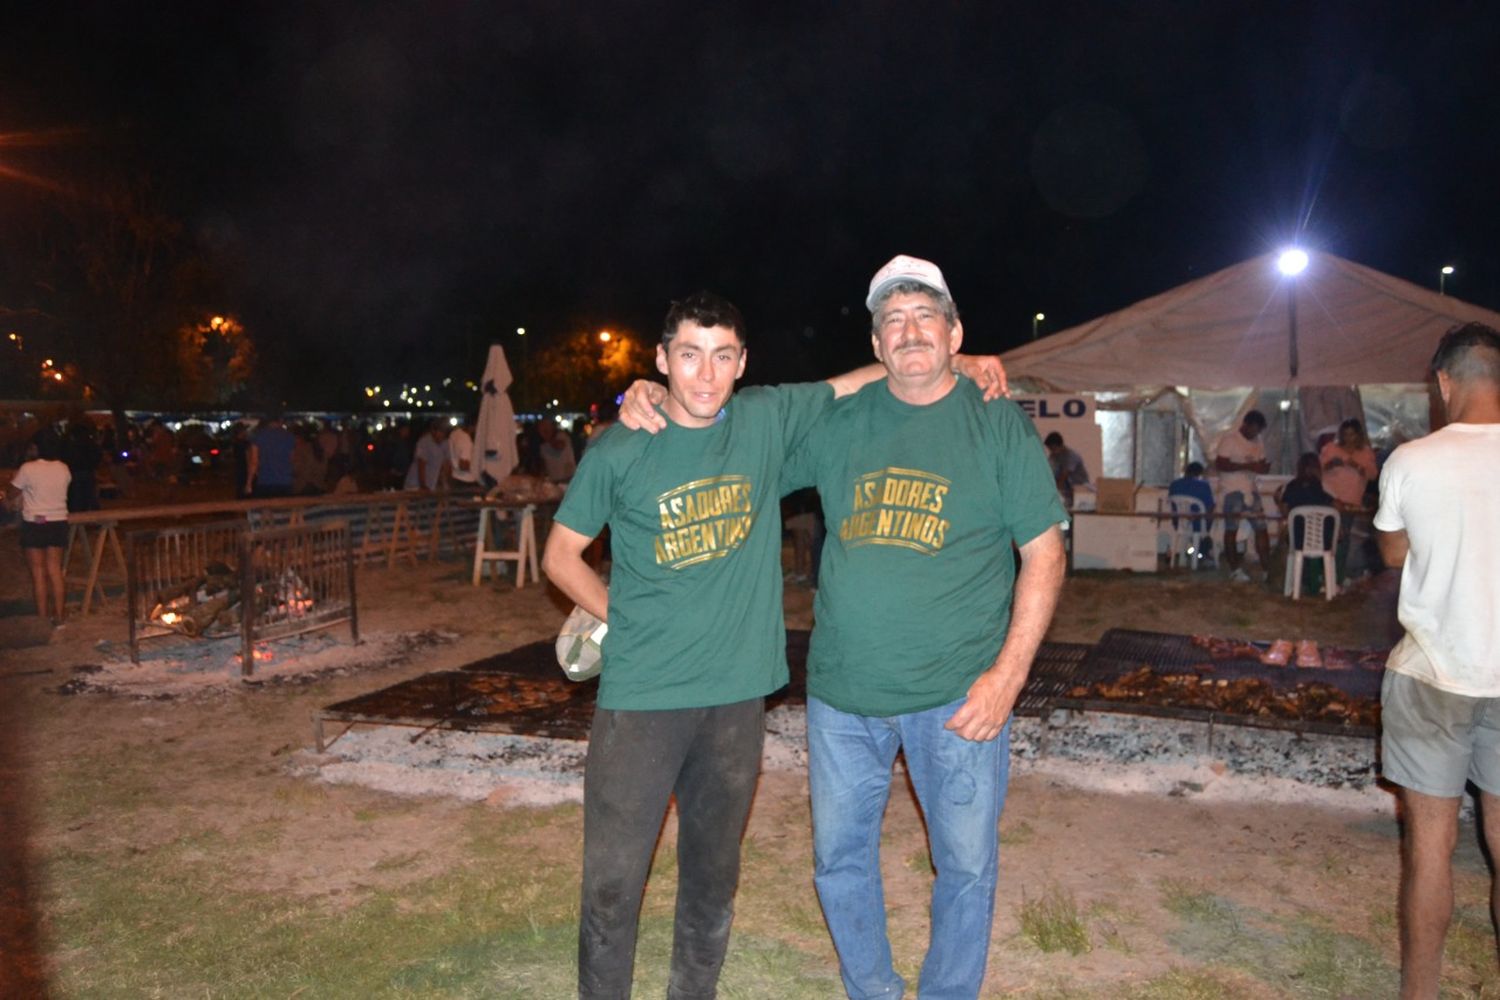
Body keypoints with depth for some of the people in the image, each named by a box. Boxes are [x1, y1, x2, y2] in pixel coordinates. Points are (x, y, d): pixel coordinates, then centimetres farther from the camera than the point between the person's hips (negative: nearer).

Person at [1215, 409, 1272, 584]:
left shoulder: (1257, 442, 13)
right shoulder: (1229, 439, -8)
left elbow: (1260, 463, 18)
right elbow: (1220, 464, -16)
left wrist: (1263, 468, -8)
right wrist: (1247, 466, -22)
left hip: (1251, 490, 6)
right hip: (1232, 490, -6)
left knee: (1261, 528, 1)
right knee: (1231, 529, 0)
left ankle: (1267, 569, 5)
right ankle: (1234, 569, 9)